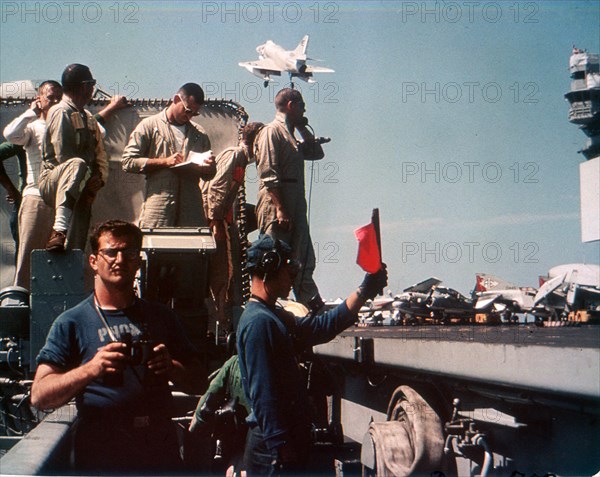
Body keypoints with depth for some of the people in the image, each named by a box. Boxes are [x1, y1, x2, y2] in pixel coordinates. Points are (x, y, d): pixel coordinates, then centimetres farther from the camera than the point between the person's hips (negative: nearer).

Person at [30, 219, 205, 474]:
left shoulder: (161, 317, 13)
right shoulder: (71, 323, 2)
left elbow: (198, 381, 11)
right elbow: (39, 396, -7)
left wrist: (171, 368, -10)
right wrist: (91, 369, -22)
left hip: (162, 452, 3)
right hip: (100, 457, -2)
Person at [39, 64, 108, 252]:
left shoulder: (88, 118, 22)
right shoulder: (60, 112, -6)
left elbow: (100, 153, 18)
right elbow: (62, 156, -15)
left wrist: (100, 178, -1)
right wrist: (88, 180, -14)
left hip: (83, 191, 8)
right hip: (52, 183, -8)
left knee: (77, 247, -2)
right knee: (77, 165, -41)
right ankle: (59, 231, -55)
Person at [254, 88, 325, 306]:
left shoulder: (290, 135, 21)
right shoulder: (271, 131, -7)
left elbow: (317, 152, 30)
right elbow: (268, 175, -16)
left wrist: (302, 128, 21)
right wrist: (280, 209, -21)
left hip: (295, 210, 9)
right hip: (275, 212, -9)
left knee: (304, 265, 9)